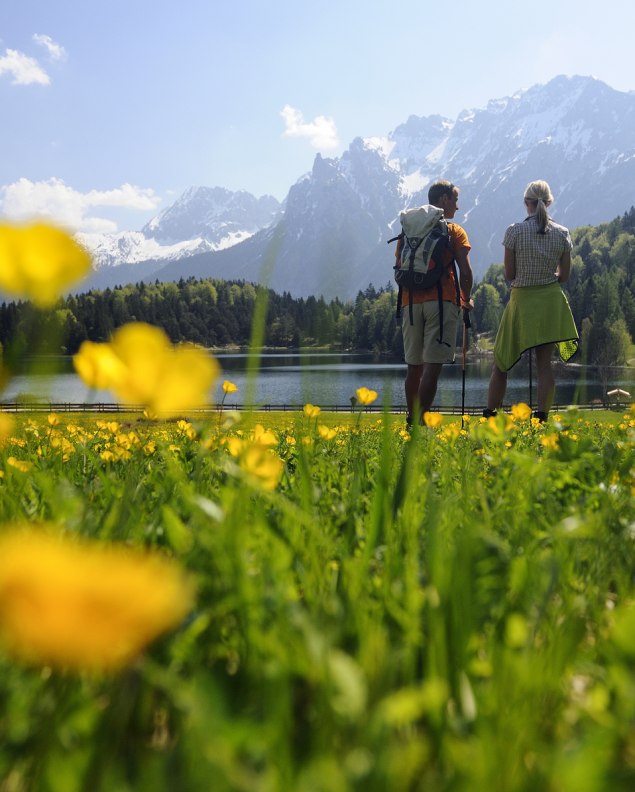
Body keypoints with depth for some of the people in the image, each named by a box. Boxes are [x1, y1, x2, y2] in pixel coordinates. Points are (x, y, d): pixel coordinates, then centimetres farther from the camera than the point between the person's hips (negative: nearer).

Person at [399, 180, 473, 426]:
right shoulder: (454, 231, 3)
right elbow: (465, 272, -4)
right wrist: (466, 299, 11)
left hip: (411, 303, 5)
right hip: (442, 302, -4)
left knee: (414, 366, 11)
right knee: (433, 365, -8)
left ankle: (412, 420, 15)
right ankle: (419, 422, -16)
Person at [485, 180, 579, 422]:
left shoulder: (515, 231, -10)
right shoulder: (563, 233, -2)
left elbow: (509, 274, -6)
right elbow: (564, 275, 4)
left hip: (522, 302, -3)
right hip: (551, 302, 3)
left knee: (500, 365, 7)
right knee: (544, 364, 5)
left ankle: (489, 416, 9)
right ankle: (541, 419, 2)